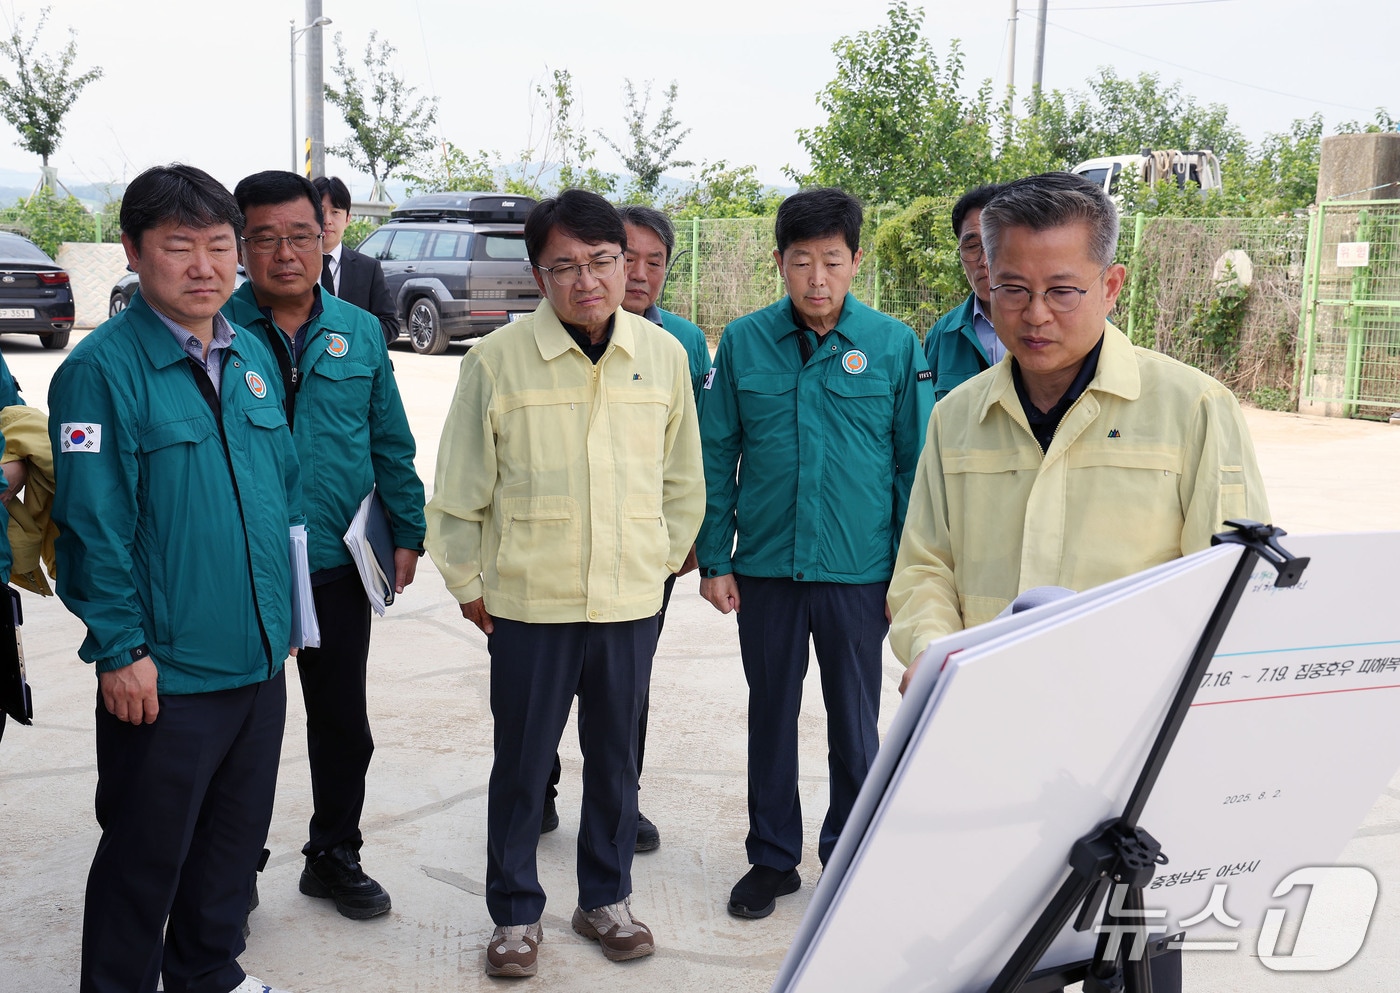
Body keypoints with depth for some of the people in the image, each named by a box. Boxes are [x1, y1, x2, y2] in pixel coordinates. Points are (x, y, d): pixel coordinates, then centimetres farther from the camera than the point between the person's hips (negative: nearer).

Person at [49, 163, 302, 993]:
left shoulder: (255, 357, 7)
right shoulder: (102, 369, -14)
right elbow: (93, 524, -15)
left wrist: (282, 610, 12)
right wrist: (120, 649, -15)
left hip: (261, 658, 7)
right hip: (164, 672, -7)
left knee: (238, 834, 20)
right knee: (146, 856, 8)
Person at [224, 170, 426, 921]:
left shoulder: (359, 332, 4)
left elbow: (391, 444, 9)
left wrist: (407, 532, 6)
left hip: (338, 564, 3)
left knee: (343, 723, 15)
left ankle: (334, 856, 34)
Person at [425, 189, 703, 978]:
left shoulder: (665, 355, 0)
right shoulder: (499, 359, -7)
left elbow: (684, 479, 10)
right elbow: (461, 489, 0)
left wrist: (663, 559, 11)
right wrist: (465, 581, 3)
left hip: (631, 600, 2)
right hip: (528, 602, -2)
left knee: (617, 758, 15)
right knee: (523, 763, 9)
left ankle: (607, 899, 34)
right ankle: (516, 914, 27)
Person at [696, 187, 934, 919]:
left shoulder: (894, 345, -4)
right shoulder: (743, 342, -1)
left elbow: (915, 465, 0)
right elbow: (717, 458, 3)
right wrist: (713, 561, 0)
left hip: (859, 571, -1)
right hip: (765, 568, 1)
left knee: (855, 723, 11)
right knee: (771, 715, 14)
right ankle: (772, 858, 30)